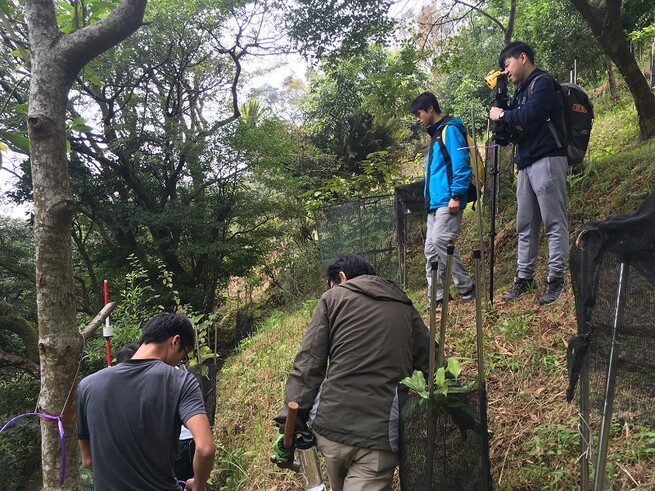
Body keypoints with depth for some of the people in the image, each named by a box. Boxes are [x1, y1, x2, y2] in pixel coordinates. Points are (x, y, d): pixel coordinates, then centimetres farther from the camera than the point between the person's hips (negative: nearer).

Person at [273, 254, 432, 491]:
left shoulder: (332, 297, 8)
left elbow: (308, 365, -1)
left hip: (332, 422, 0)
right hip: (382, 431, 1)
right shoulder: (405, 307, 16)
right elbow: (430, 367, 11)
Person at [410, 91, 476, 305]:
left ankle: (468, 289, -8)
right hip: (435, 202, 10)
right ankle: (436, 298, 9)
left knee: (440, 242, -19)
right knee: (431, 249, 5)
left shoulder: (450, 129, -4)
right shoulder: (435, 135, 24)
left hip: (448, 201, -10)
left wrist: (456, 195, -21)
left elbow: (461, 164, -15)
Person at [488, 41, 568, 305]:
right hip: (526, 164, 9)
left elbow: (531, 115, -19)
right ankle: (524, 278, 11)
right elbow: (512, 121, 19)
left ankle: (556, 280, -4)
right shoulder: (522, 90, 23)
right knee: (526, 225, 7)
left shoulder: (542, 82, -3)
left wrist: (502, 115, -3)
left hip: (547, 160, -9)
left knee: (554, 222, -7)